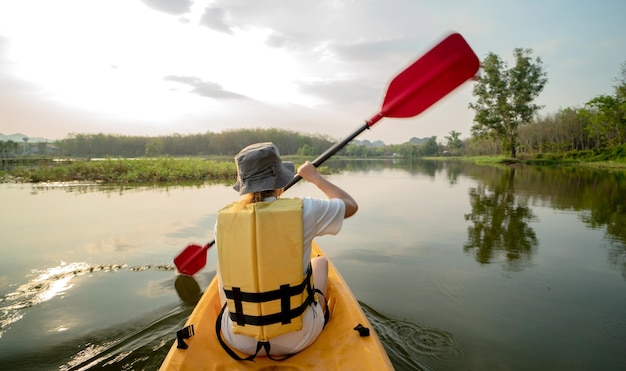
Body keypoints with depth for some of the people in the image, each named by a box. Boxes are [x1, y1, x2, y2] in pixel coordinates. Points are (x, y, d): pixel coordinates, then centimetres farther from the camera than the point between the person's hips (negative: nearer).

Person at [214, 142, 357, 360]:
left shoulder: (223, 218, -10)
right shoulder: (304, 210, -18)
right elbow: (351, 205, 2)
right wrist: (315, 177, 14)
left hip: (239, 342, 2)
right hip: (299, 338, -1)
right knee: (320, 261, 23)